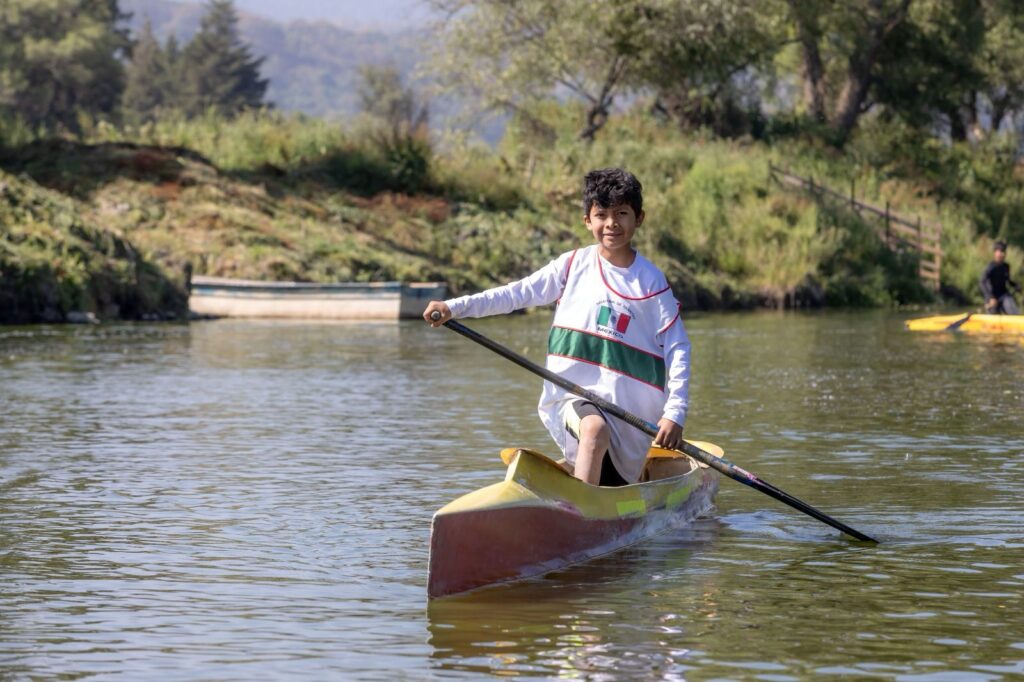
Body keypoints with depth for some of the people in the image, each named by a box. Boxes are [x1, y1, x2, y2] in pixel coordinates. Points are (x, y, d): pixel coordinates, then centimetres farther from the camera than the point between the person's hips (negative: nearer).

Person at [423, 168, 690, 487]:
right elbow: (518, 293, 3)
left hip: (627, 409, 1)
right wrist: (455, 307, -9)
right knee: (595, 429, -34)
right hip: (573, 397, -1)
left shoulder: (651, 282, -1)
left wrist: (674, 412, -15)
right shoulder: (573, 265, 3)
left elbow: (678, 349, -3)